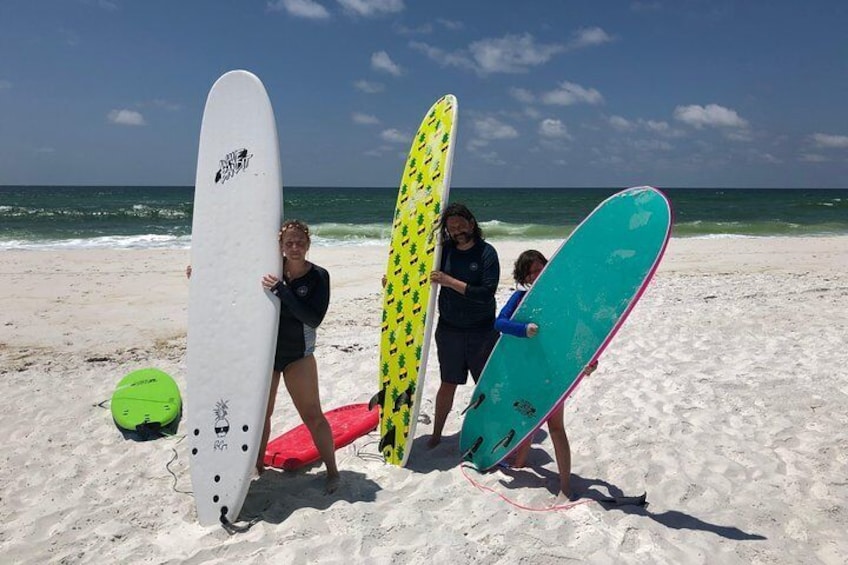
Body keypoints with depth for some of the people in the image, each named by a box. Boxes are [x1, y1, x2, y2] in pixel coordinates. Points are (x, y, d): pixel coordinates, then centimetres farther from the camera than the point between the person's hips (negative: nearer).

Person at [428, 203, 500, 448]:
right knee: (448, 384, 11)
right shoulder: (444, 251, 1)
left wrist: (450, 281, -24)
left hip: (482, 331, -2)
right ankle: (436, 434, 25)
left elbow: (486, 294, -20)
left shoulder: (486, 253, -10)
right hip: (449, 330, 3)